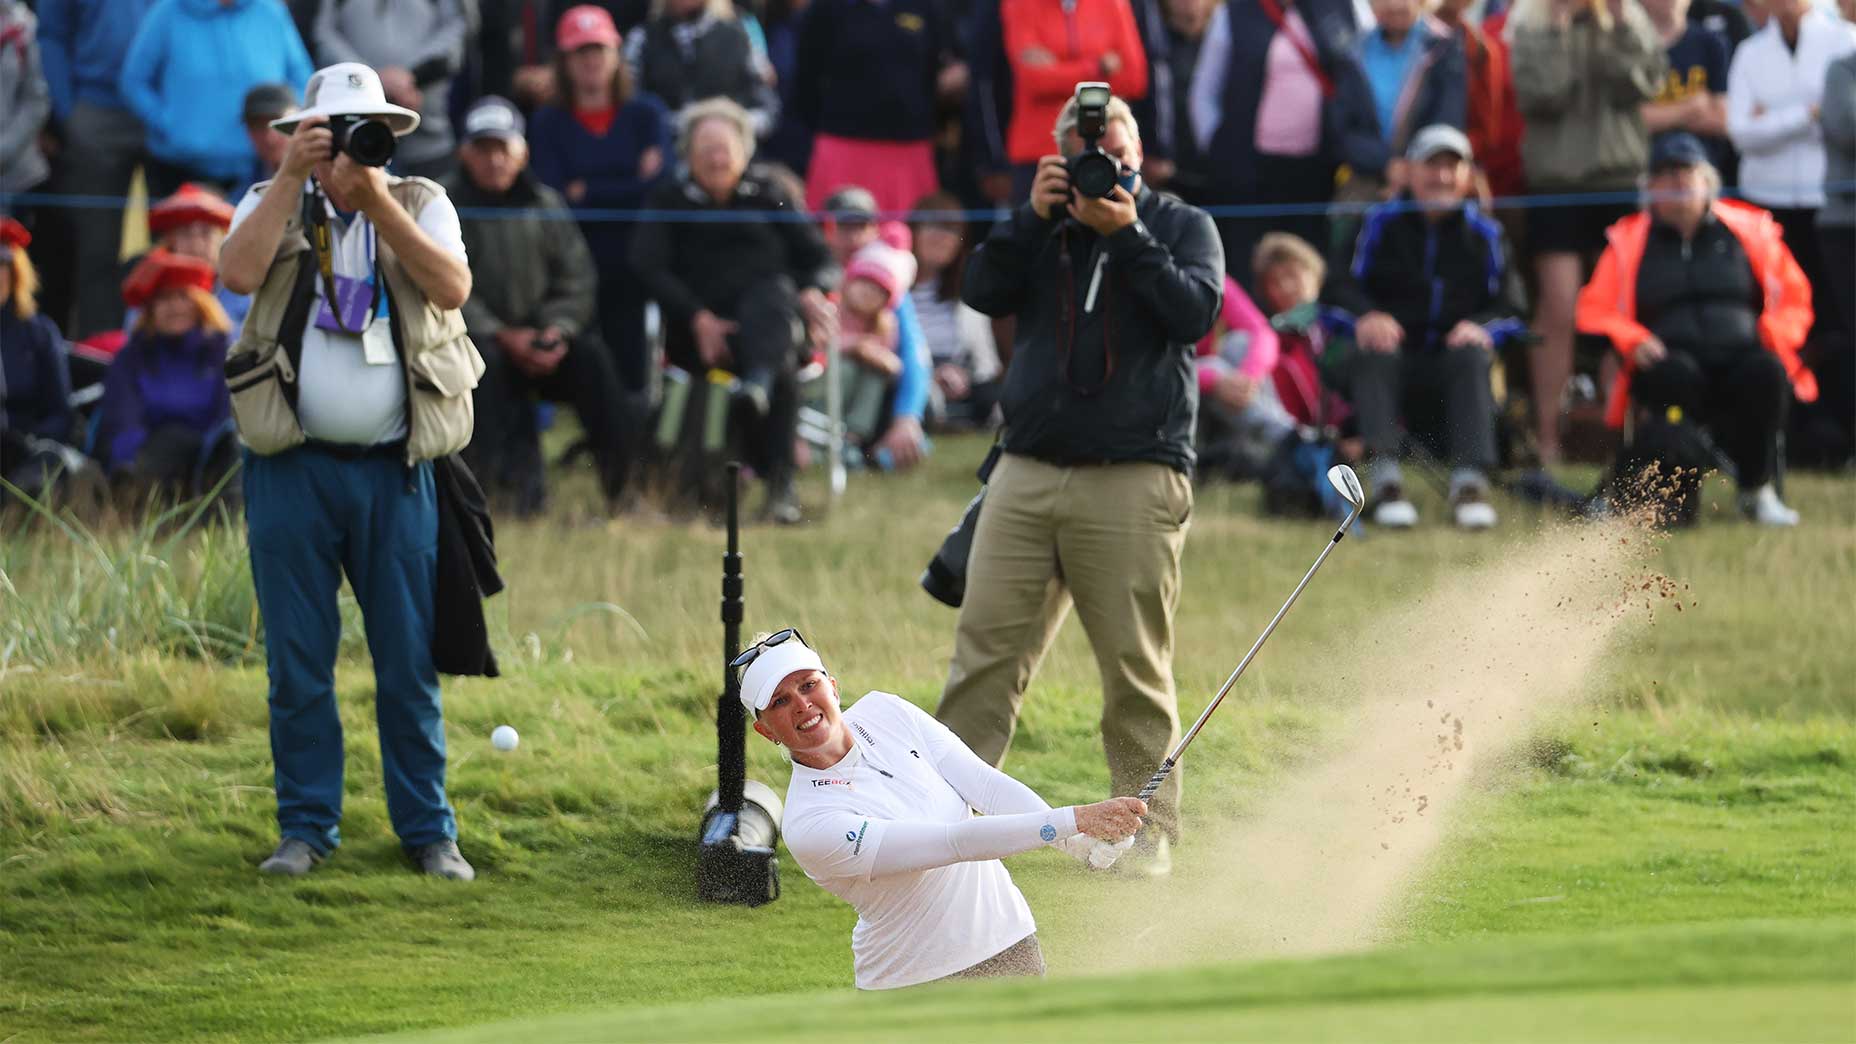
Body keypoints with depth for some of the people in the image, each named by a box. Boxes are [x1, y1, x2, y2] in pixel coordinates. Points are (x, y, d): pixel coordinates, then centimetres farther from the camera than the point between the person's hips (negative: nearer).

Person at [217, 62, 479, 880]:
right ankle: (306, 827, 13)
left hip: (395, 471, 0)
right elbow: (238, 273, -14)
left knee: (410, 664, 2)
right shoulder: (274, 205, 7)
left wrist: (378, 201, -17)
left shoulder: (421, 204, 8)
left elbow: (453, 287, -11)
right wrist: (291, 178, -16)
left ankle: (427, 831, 10)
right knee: (298, 664, 4)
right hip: (292, 468, 0)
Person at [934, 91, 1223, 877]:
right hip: (1026, 475, 3)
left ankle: (1148, 831, 4)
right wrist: (1033, 216, -8)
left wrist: (1127, 235, -12)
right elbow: (983, 291, 1)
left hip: (1134, 481, -3)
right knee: (985, 648, -2)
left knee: (1135, 667, -2)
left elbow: (1196, 311, -7)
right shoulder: (1046, 228, 16)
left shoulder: (1182, 226, 10)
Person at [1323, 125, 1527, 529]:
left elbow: (1511, 306, 5)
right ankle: (1385, 478, -43)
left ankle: (1469, 481, -41)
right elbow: (1340, 287, 0)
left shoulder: (1486, 234, 13)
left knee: (1472, 357, -32)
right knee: (1374, 351, -34)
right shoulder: (1380, 223, 11)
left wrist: (1483, 327, -19)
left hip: (1451, 366, 1)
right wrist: (1367, 316, -23)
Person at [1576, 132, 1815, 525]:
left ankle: (1756, 490, -21)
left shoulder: (1749, 231, 16)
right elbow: (1595, 311, 11)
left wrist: (1774, 335, -3)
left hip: (1739, 354, 1)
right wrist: (1632, 341, -8)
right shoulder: (1628, 242, 14)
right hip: (1670, 357, -1)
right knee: (1678, 374, -38)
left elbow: (1793, 299, 18)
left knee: (1766, 372, -34)